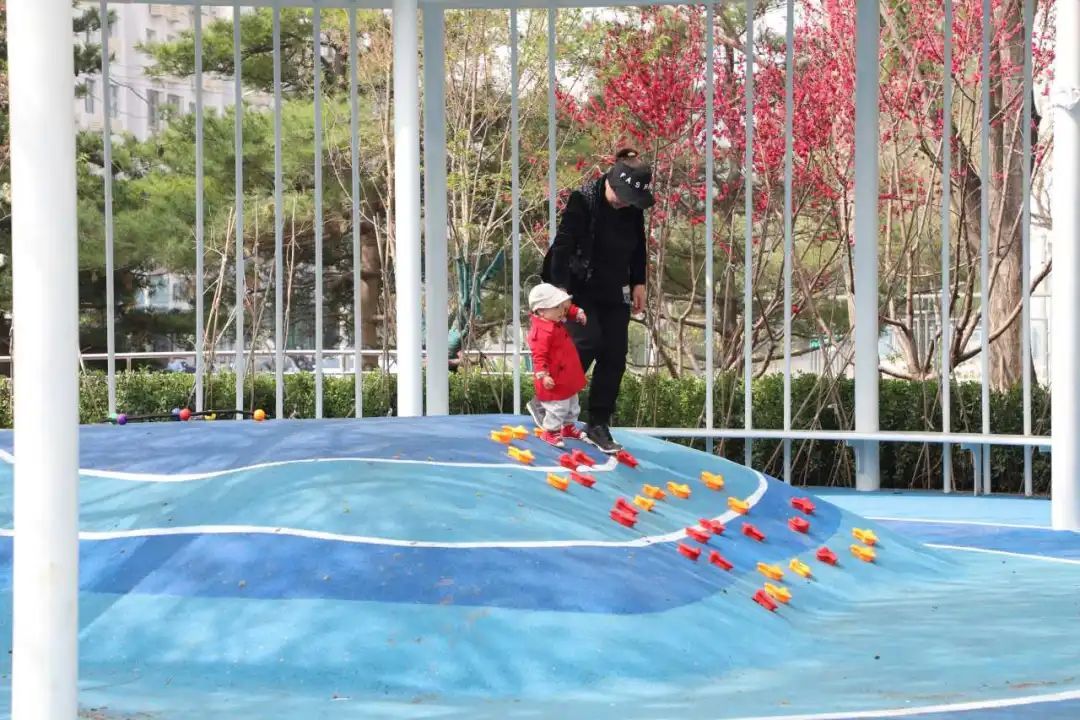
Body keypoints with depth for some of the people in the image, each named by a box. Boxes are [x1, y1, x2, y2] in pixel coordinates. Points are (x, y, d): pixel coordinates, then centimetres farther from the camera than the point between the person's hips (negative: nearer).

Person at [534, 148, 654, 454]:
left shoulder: (634, 207, -2)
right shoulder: (582, 200, -19)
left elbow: (638, 247, 14)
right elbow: (562, 247, -21)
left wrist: (638, 284, 12)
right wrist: (560, 292, -26)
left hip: (614, 293, 6)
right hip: (580, 290, -6)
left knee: (614, 357, 0)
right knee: (587, 342, -20)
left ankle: (598, 426, 8)